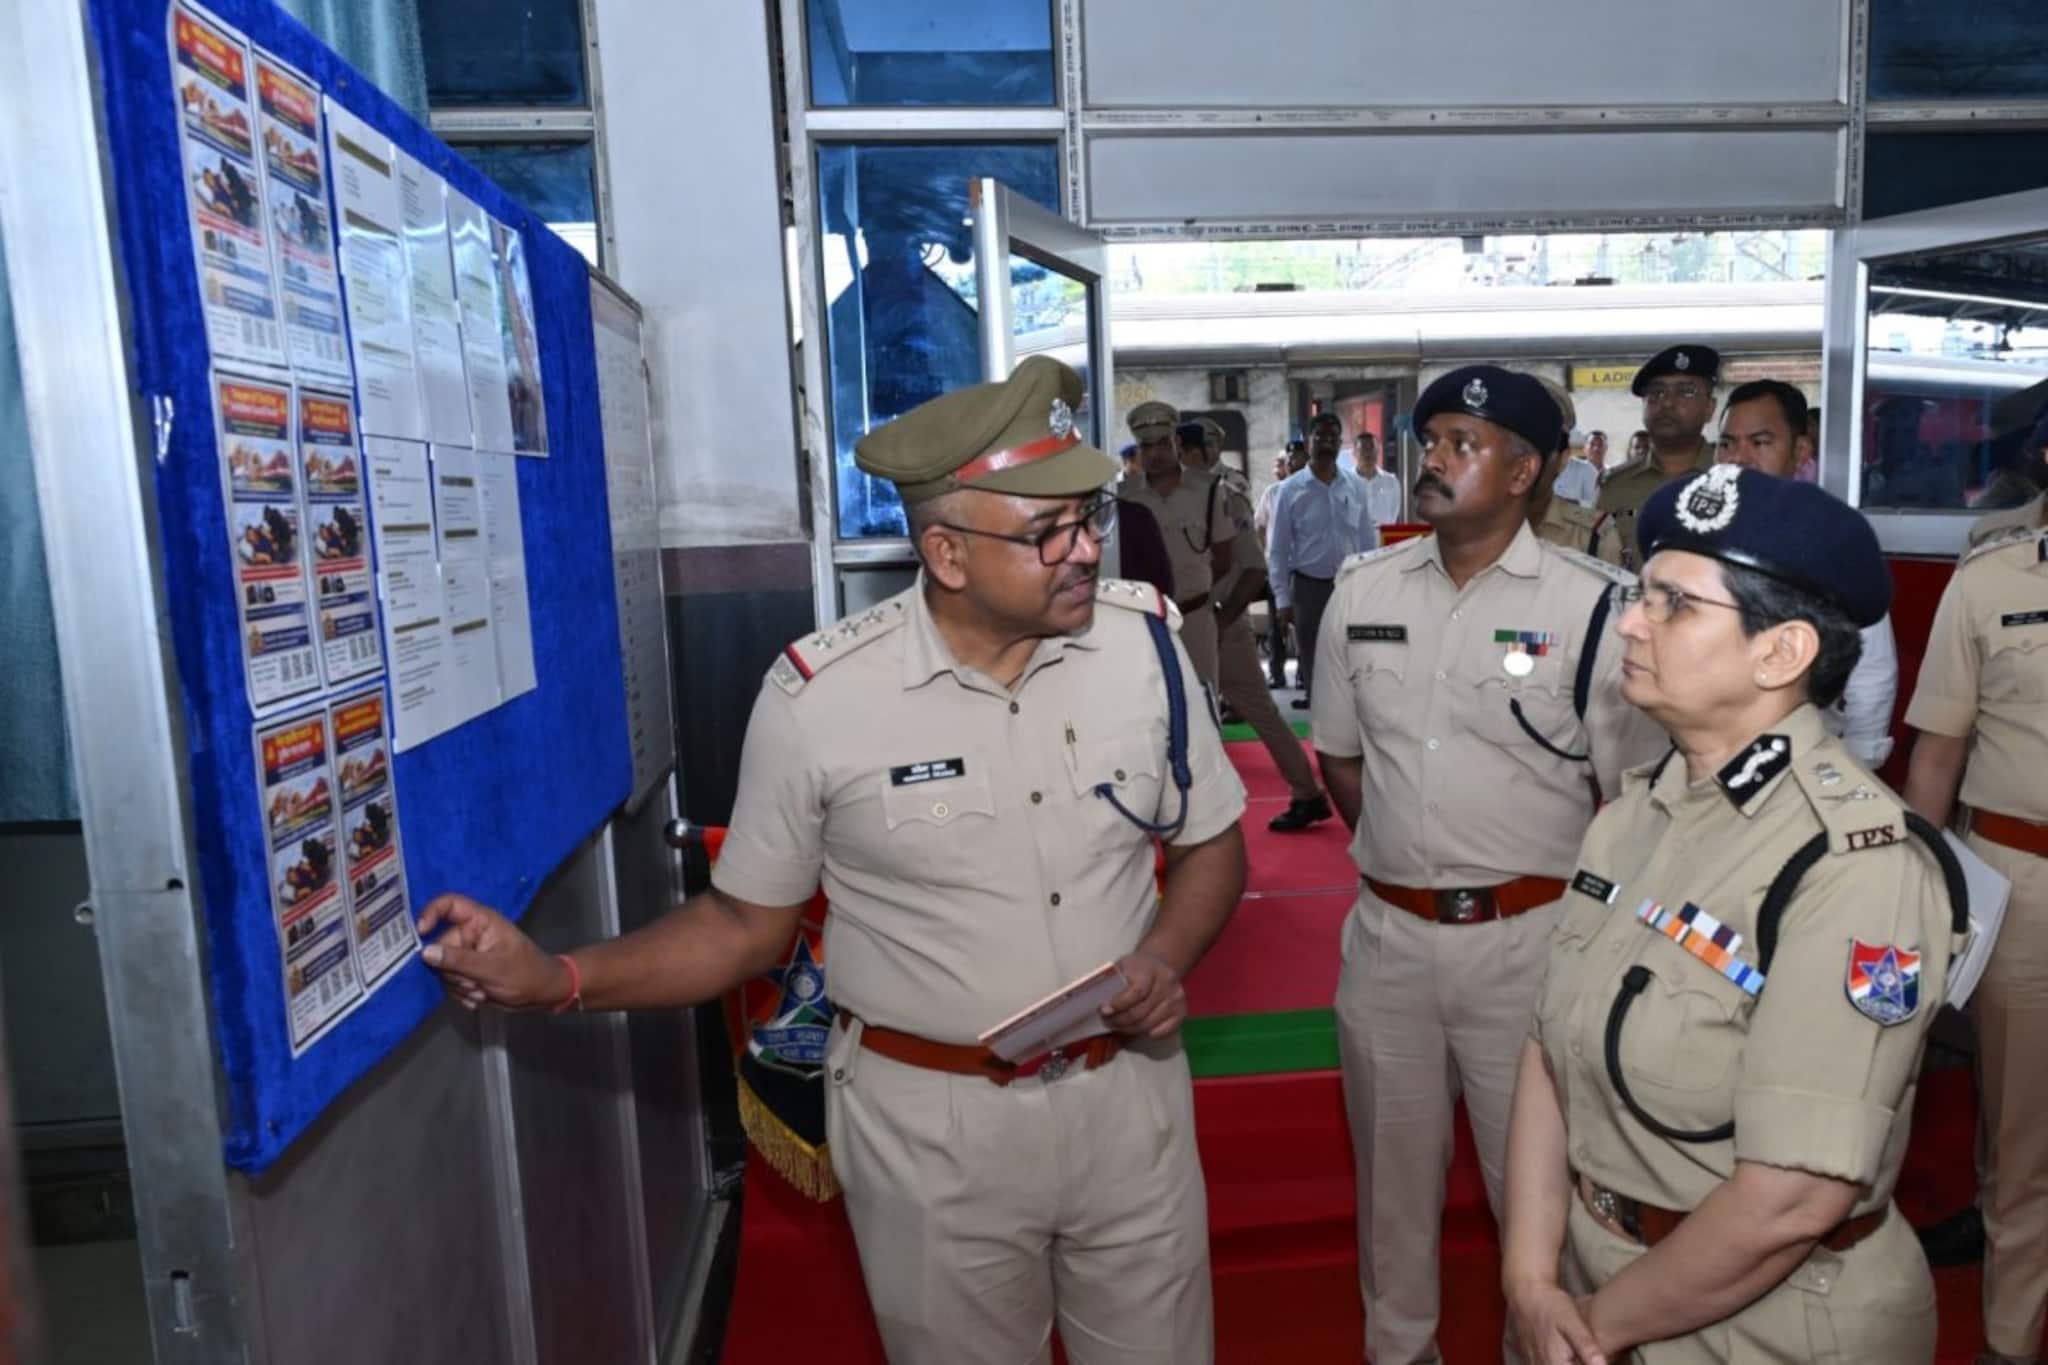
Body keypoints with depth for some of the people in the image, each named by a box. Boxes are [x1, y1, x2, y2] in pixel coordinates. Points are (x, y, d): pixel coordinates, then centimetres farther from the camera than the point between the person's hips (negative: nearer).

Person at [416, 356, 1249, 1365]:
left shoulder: (1145, 639, -9)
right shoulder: (818, 698, -17)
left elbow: (1210, 840, 4)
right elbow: (745, 924, -5)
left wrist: (1166, 958, -14)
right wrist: (556, 979, -18)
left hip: (1127, 1094, 3)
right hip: (930, 1124, -2)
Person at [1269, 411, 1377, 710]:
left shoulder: (1355, 487, 3)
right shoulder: (1291, 490, -4)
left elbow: (1368, 542, 7)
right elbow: (1277, 550, -2)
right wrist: (1282, 599, -6)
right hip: (1309, 586, -2)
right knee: (1314, 661, 8)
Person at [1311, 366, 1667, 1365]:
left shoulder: (1592, 604, -11)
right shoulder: (1363, 590, 1)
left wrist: (1571, 903, -2)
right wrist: (1403, 862, 9)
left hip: (1529, 937, -4)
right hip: (1385, 933, 4)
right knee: (1390, 1162, 20)